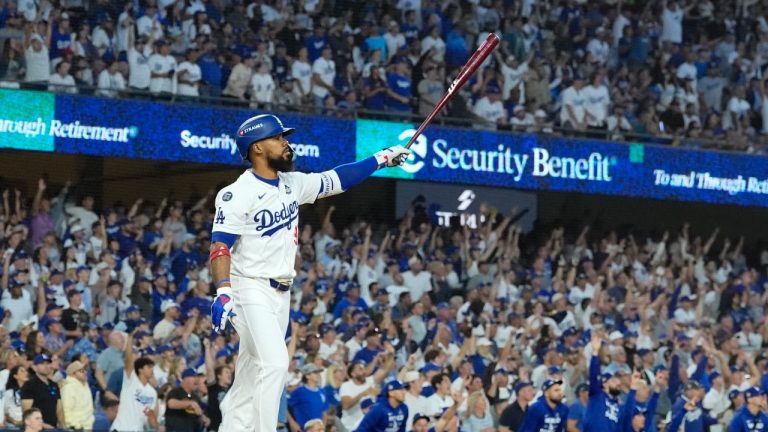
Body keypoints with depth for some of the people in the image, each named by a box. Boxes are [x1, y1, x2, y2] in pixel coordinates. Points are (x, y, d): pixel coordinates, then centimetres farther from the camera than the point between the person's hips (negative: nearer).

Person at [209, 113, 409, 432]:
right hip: (250, 290, -8)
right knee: (275, 362, -21)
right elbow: (220, 246, -21)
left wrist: (382, 158, 15)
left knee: (252, 376, 9)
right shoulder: (237, 194, -14)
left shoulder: (292, 184, 9)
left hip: (281, 294, 8)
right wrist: (223, 291, -34)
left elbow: (337, 180, 19)